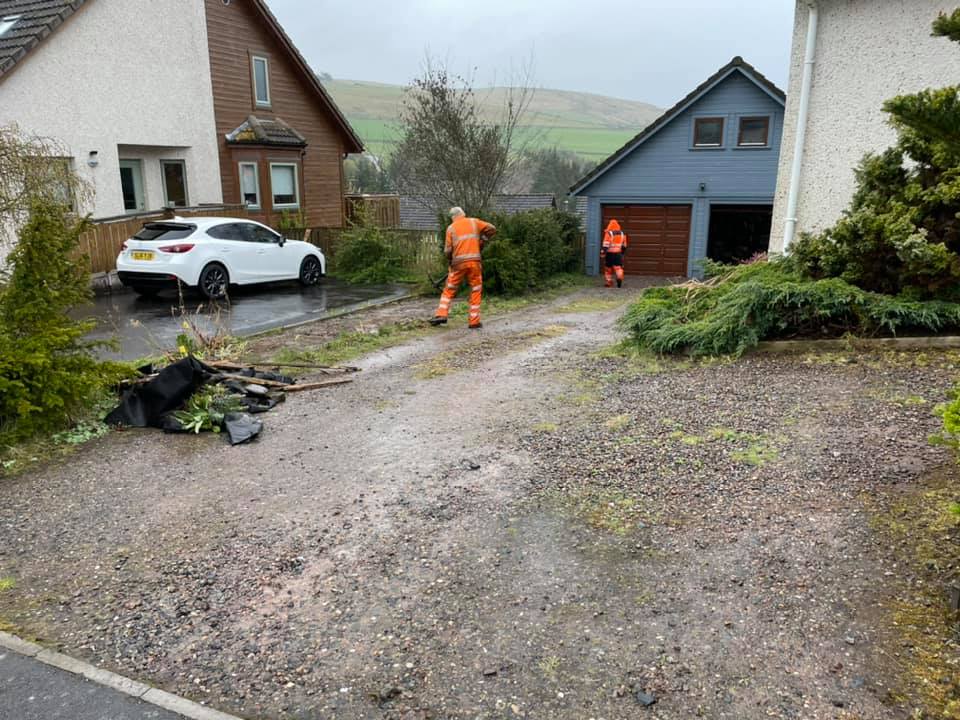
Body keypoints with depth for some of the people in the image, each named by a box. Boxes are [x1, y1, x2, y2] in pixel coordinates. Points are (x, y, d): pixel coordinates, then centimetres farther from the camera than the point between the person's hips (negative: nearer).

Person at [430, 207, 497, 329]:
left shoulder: (451, 228, 7)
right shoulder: (474, 222, 9)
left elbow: (448, 250, 0)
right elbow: (492, 229, 8)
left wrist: (450, 260, 18)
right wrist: (482, 240, 17)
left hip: (458, 263, 0)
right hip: (474, 261, 0)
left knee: (449, 290, 12)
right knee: (476, 291, 7)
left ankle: (441, 315, 2)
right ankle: (474, 322, 5)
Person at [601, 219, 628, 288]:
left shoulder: (609, 233, -7)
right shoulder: (622, 234, 11)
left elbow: (605, 245, -13)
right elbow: (624, 246, 17)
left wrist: (602, 254, -12)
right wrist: (622, 253, 30)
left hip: (610, 254, -3)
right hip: (618, 254, 3)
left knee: (608, 268, 9)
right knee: (618, 267, -1)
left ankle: (608, 282, 14)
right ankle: (619, 277, -28)